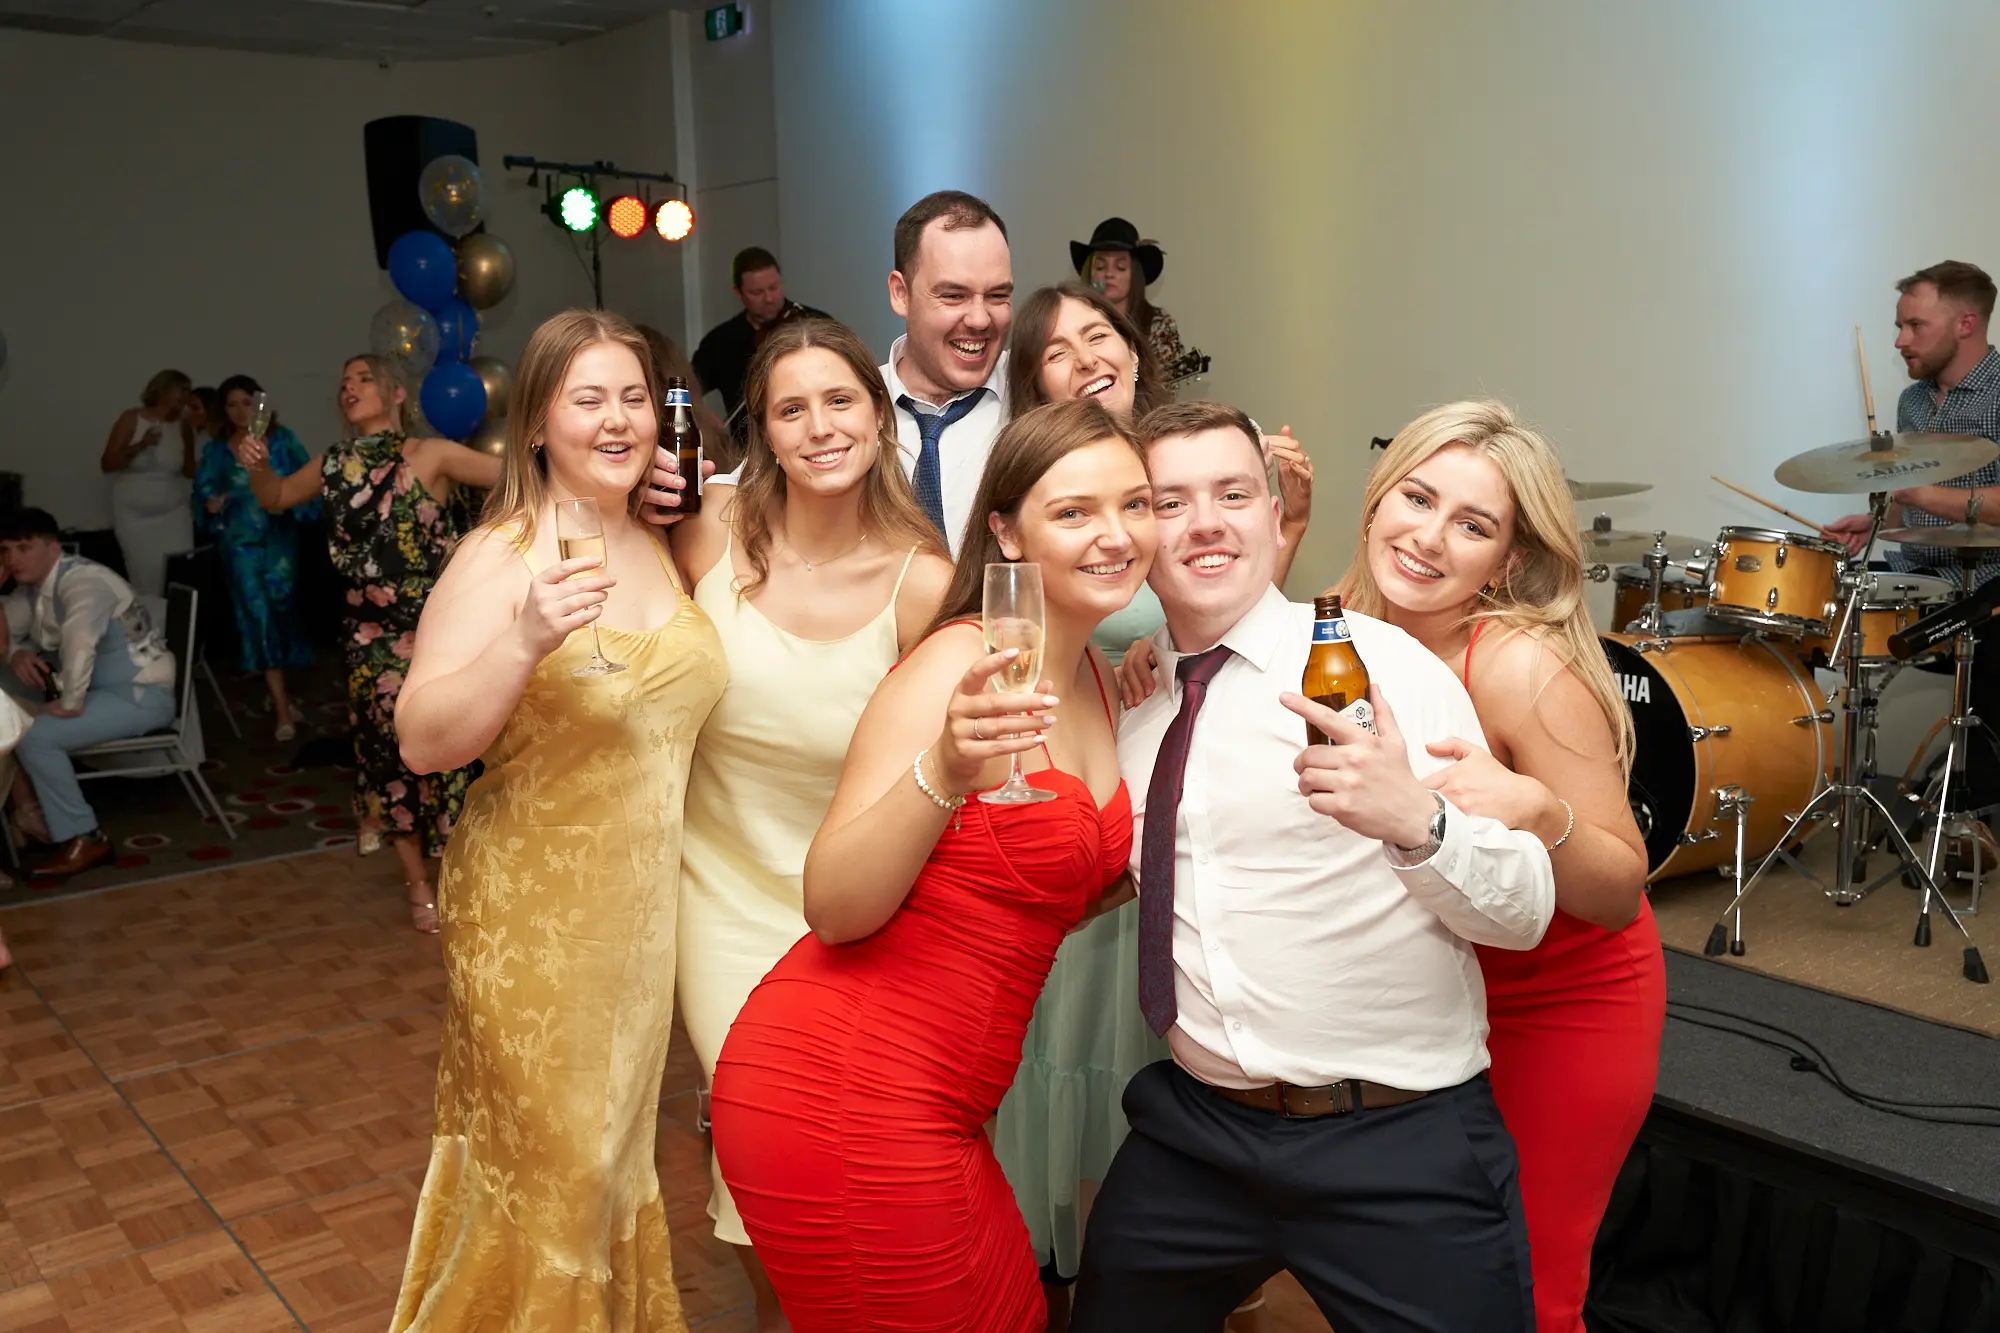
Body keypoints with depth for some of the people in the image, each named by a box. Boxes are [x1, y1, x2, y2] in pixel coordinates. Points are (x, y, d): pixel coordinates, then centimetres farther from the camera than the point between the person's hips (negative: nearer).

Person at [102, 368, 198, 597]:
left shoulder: (183, 425, 4)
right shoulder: (131, 419, -3)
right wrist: (140, 445, -19)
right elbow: (107, 464, -7)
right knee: (147, 579, -4)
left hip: (173, 512, 2)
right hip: (134, 514, -2)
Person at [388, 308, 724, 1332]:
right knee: (543, 1174, 7)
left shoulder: (659, 544, 4)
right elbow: (423, 742, -22)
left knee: (616, 1150, 22)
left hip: (646, 902, 6)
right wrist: (526, 639, -37)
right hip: (533, 912, -6)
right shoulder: (501, 557, -15)